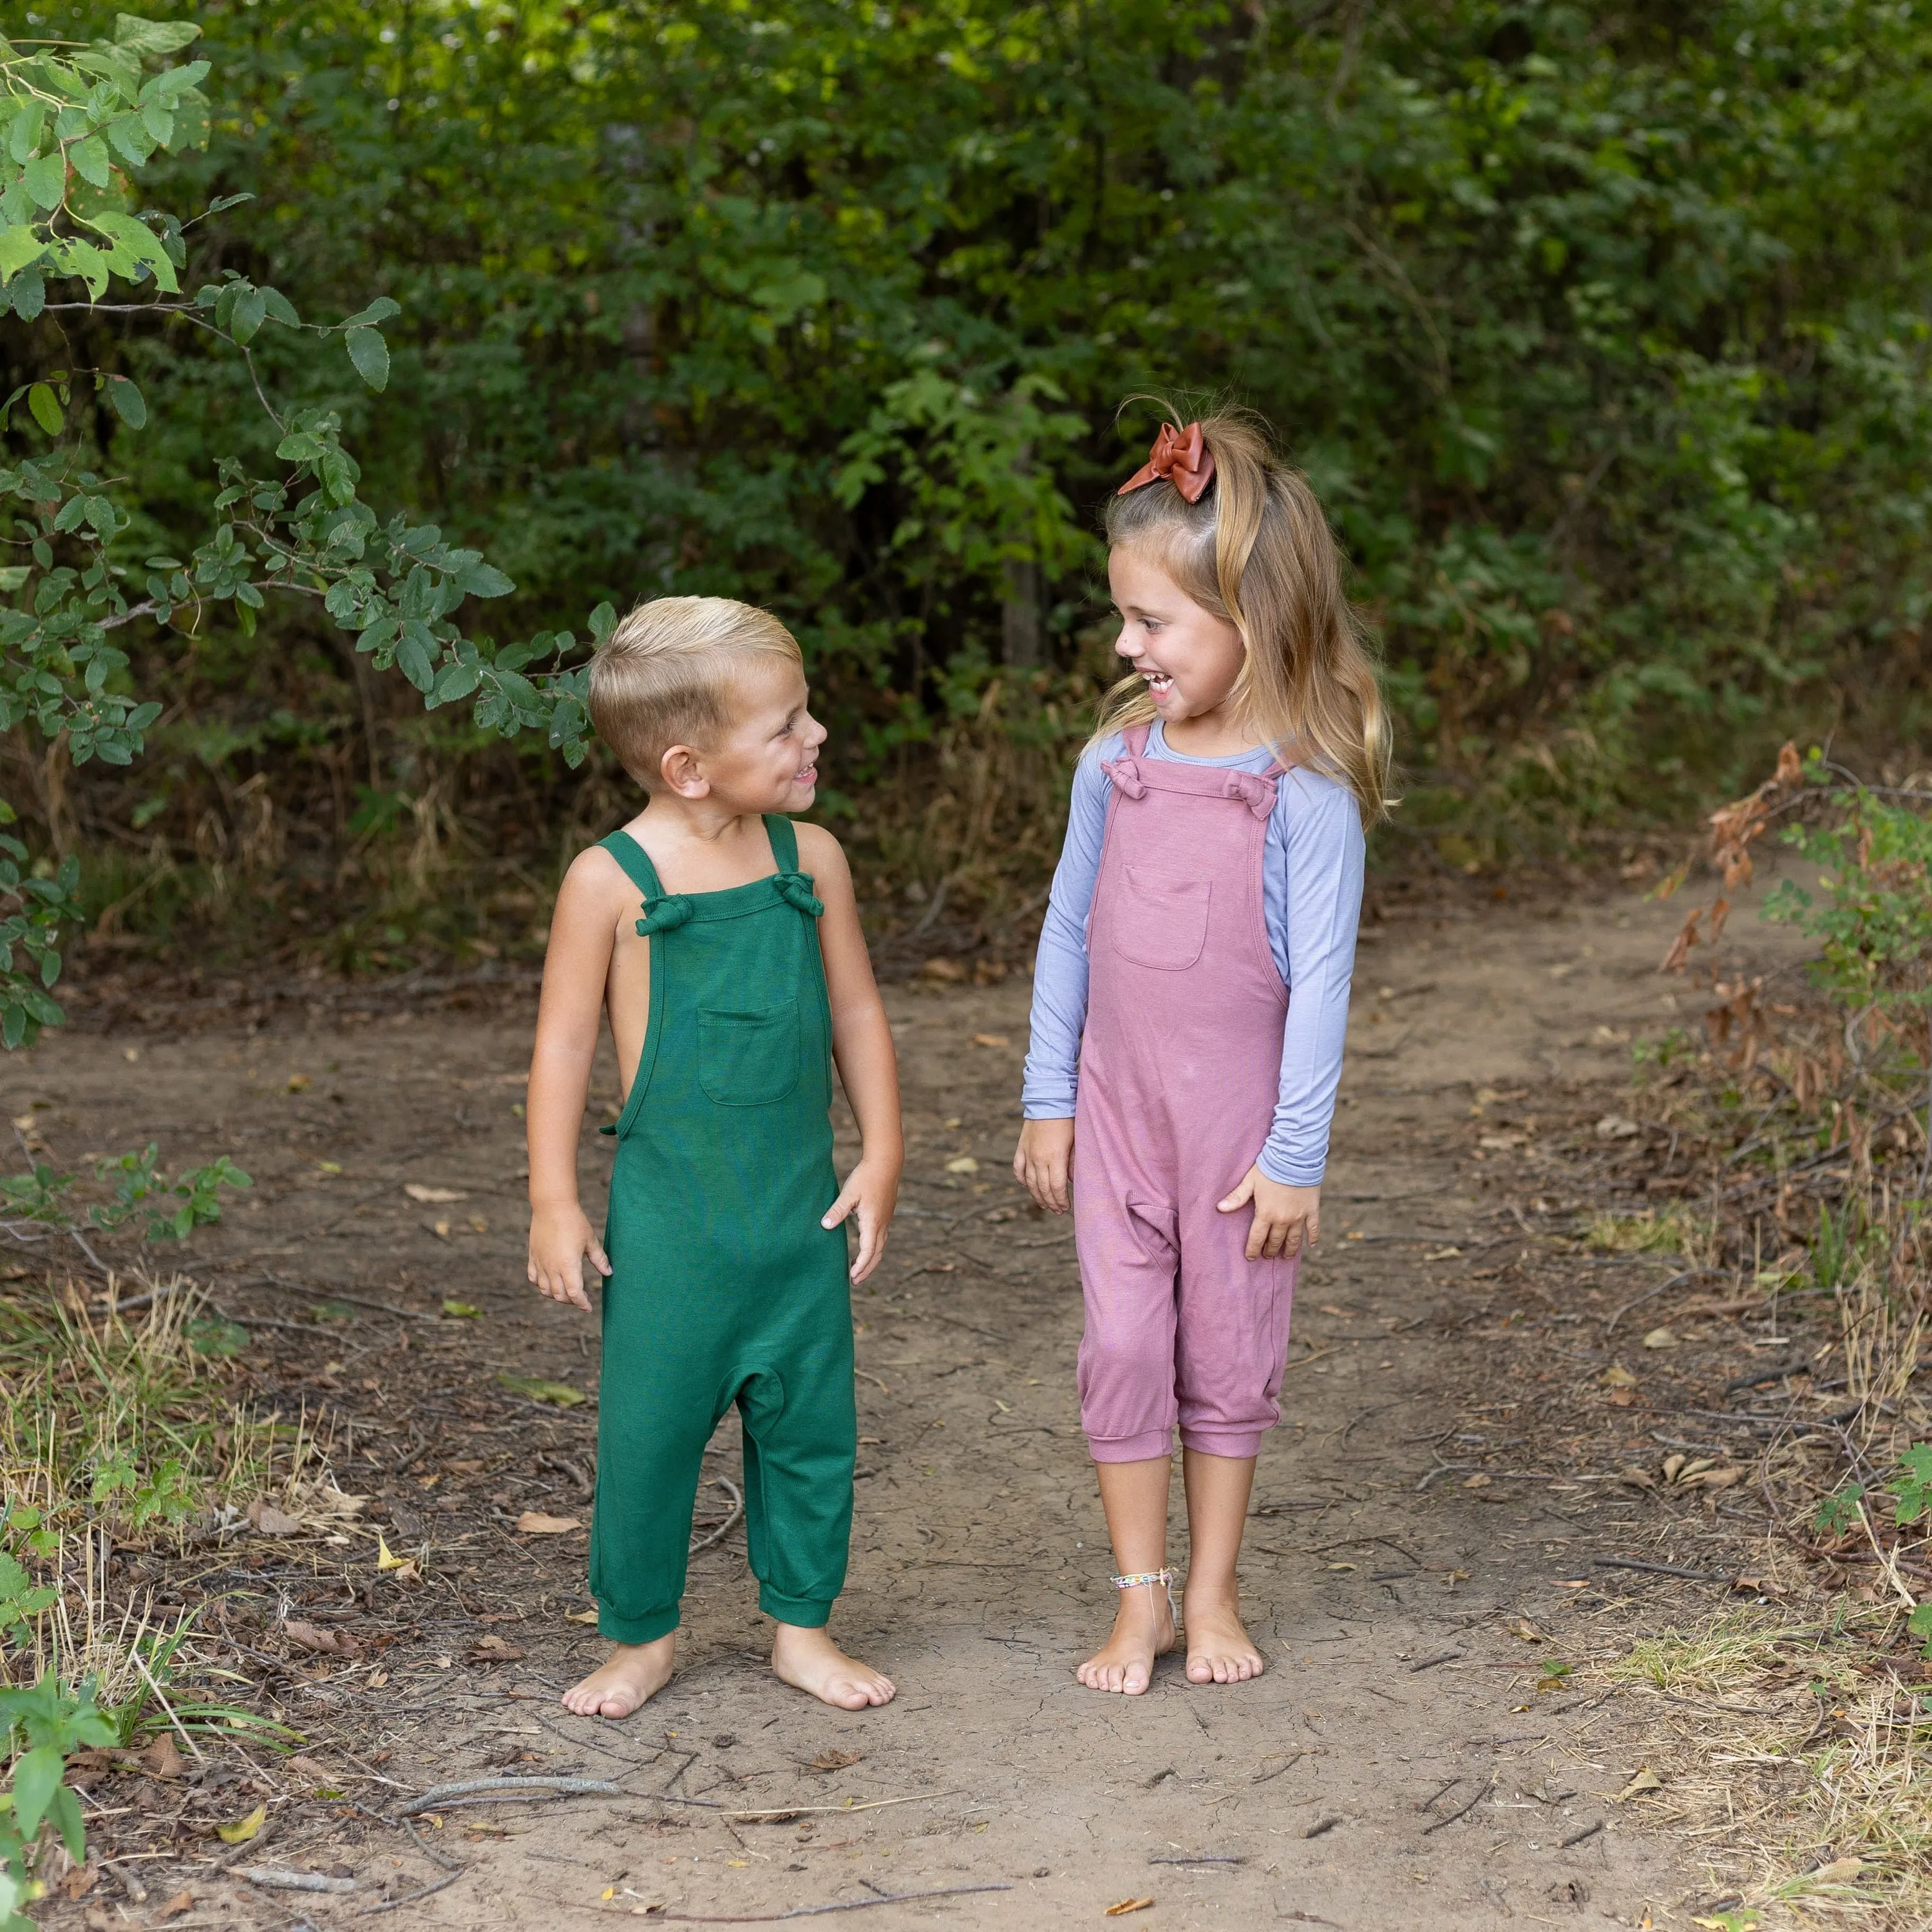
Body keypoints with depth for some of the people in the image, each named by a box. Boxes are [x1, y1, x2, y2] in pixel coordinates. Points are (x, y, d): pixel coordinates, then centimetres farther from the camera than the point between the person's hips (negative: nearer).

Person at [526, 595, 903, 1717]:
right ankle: (641, 1636, 21)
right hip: (670, 1213, -3)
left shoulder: (811, 860, 1)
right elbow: (565, 1042, -4)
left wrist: (882, 1156, 6)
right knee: (650, 1425, 3)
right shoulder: (611, 881, -10)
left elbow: (857, 1012, 10)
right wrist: (554, 1203, -6)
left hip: (802, 1205, 4)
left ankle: (802, 1626, 26)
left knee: (810, 1422, 10)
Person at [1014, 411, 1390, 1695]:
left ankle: (1215, 1594, 23)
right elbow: (1068, 933, 7)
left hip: (1241, 1109, -3)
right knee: (1125, 1345, 3)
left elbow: (1321, 977, -12)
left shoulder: (1306, 789, -14)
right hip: (1117, 1103, 3)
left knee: (1231, 1351, 8)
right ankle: (1144, 1599, 16)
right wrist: (1048, 1100, 8)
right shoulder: (1116, 761, -1)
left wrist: (1295, 1155, -11)